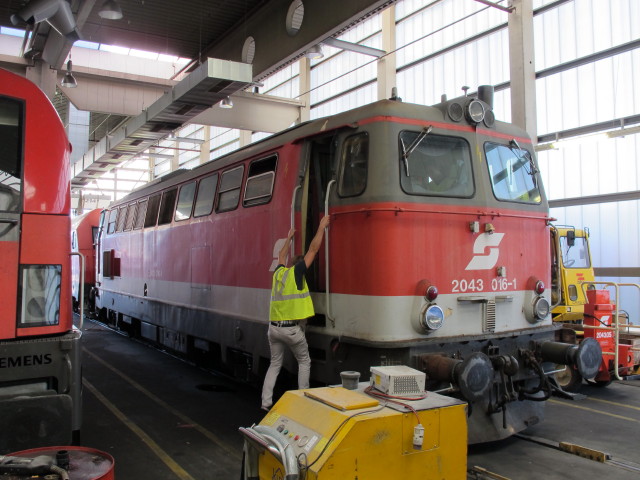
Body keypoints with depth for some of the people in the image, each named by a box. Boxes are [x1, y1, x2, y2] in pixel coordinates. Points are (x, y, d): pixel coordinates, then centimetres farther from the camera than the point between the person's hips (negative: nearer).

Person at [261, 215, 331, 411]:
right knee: (304, 362, 13)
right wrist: (322, 227, 5)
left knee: (275, 364, 15)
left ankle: (266, 402, 8)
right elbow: (313, 249, -3)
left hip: (274, 327, 6)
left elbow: (281, 255, 31)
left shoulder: (279, 272, 9)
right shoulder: (296, 272, -6)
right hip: (291, 329, -6)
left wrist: (289, 238, 45)